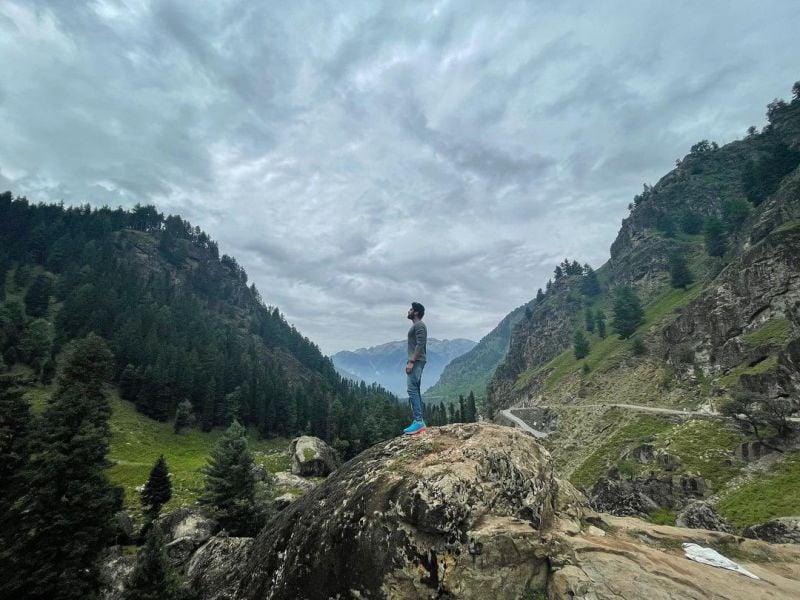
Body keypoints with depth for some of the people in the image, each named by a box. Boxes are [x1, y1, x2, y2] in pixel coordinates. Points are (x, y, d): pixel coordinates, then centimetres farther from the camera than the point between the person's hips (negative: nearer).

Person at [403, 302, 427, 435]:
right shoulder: (415, 326, 22)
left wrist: (411, 361, -23)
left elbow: (420, 345, -19)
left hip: (416, 361, -11)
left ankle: (418, 421, -18)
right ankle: (419, 421, 10)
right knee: (415, 391, 8)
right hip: (415, 362, 11)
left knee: (412, 390, -16)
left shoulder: (419, 325, -9)